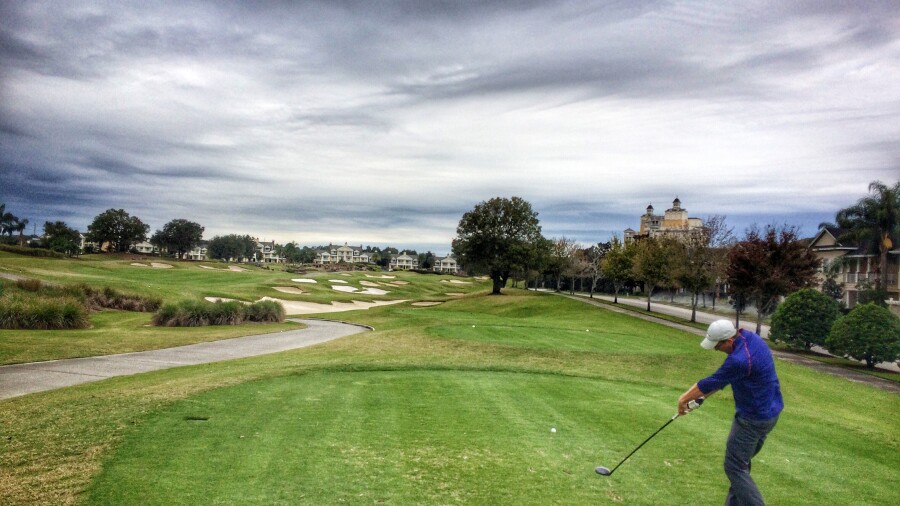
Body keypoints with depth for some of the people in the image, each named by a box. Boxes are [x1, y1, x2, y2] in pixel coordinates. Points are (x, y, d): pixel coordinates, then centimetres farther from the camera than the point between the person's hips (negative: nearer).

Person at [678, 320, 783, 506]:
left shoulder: (740, 360, -31)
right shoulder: (748, 336, -2)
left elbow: (712, 382, -18)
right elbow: (724, 375, 8)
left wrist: (684, 398, -3)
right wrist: (701, 395, 9)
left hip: (754, 418, -10)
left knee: (735, 467, 0)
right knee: (742, 462, 18)